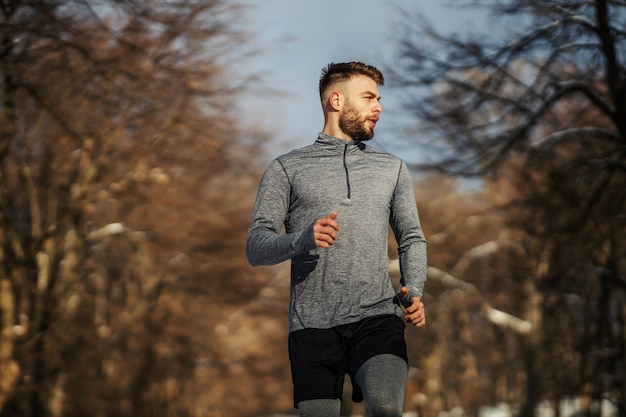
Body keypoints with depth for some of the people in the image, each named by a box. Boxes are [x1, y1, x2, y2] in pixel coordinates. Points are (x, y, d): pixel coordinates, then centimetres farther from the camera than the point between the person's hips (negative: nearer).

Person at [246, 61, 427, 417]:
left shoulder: (392, 169, 21)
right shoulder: (286, 168, 11)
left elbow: (412, 239, 20)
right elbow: (256, 247, 4)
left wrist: (414, 292, 0)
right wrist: (302, 240, -18)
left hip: (377, 318, 1)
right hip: (312, 325, 0)